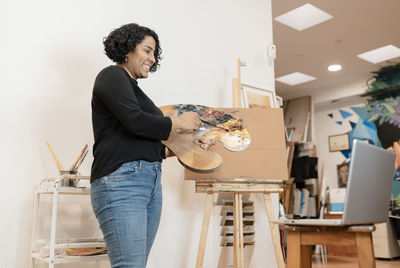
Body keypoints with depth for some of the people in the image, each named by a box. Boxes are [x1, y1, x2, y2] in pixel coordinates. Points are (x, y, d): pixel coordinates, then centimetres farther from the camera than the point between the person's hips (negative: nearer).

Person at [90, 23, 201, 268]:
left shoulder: (135, 89, 24)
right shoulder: (112, 76, 0)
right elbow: (136, 122, -15)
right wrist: (178, 123, -2)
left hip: (152, 183, 9)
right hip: (121, 181, -9)